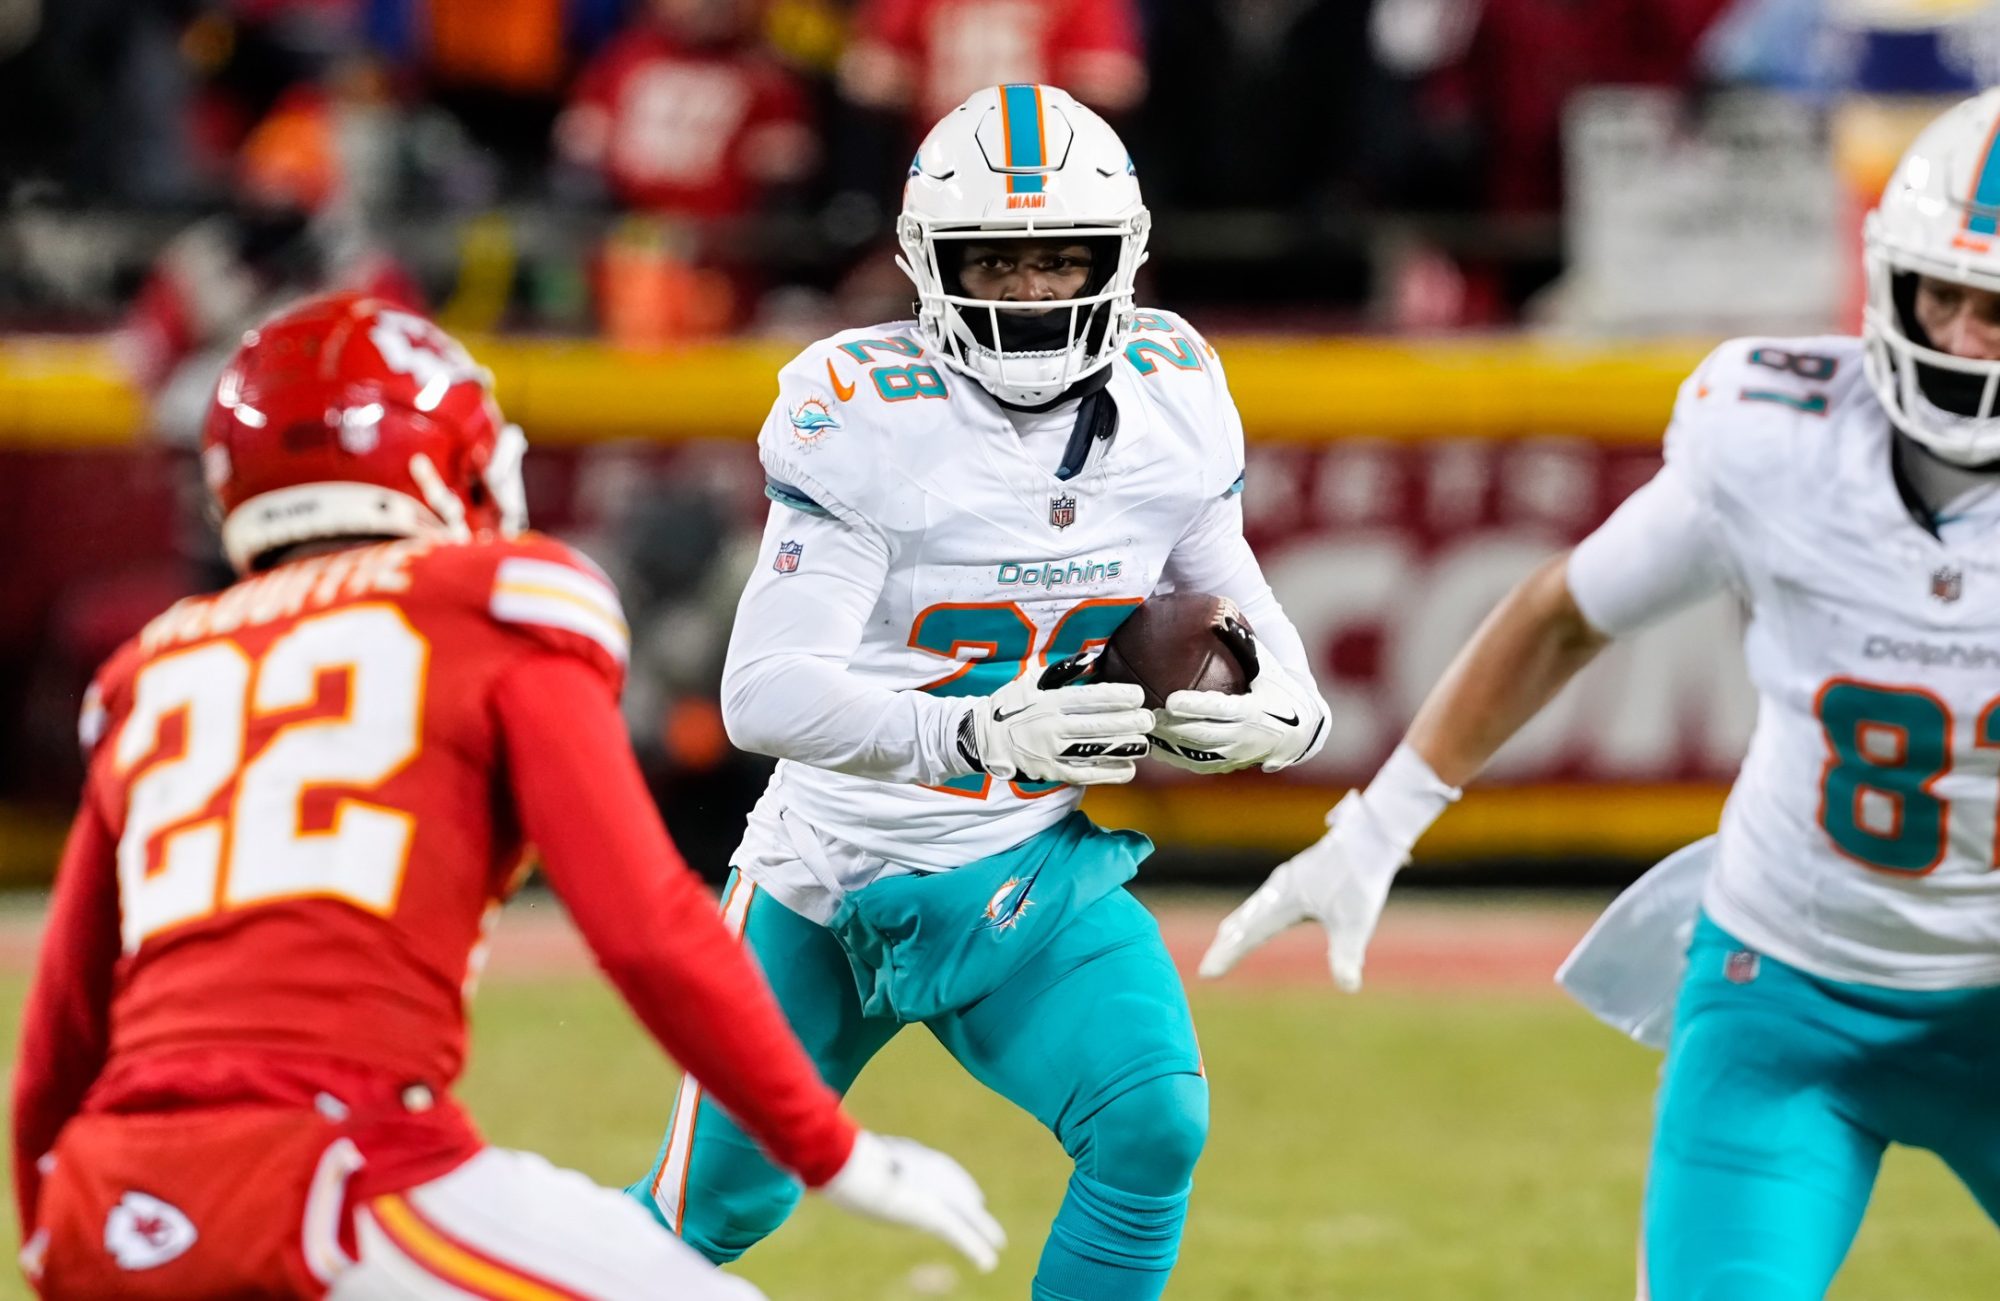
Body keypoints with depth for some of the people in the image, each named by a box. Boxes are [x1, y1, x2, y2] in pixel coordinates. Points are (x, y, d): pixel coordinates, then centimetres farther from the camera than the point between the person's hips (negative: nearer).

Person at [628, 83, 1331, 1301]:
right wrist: (981, 733, -44)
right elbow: (765, 694, -29)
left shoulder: (1169, 400, -7)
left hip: (1040, 879, 3)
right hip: (838, 878, -3)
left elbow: (1231, 598, 9)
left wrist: (1283, 710, -16)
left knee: (1152, 1128, -22)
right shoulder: (865, 417, -22)